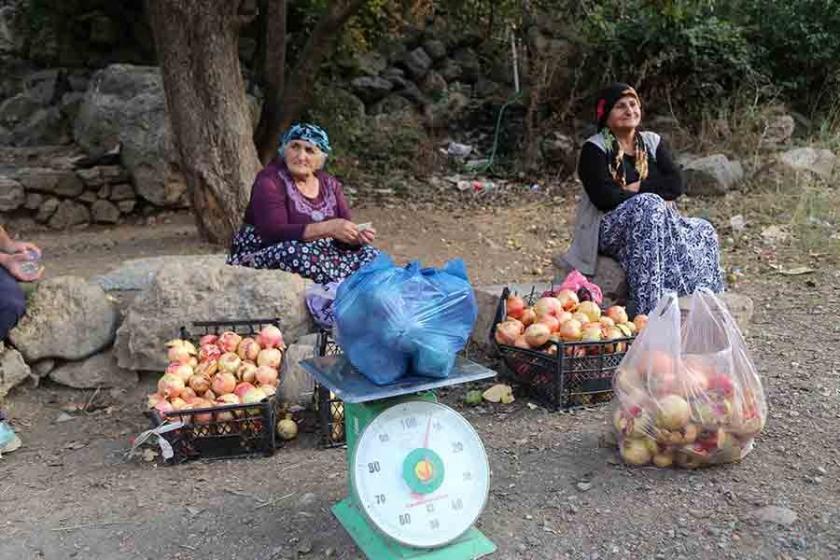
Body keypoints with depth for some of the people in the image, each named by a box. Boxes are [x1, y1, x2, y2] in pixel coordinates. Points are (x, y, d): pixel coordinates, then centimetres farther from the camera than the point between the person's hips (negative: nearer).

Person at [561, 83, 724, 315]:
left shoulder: (652, 142, 15)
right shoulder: (594, 149, -1)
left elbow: (676, 185, 3)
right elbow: (603, 196, -16)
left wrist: (639, 188, -10)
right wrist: (649, 199, -13)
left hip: (659, 222, 6)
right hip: (611, 230, -5)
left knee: (703, 231, -18)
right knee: (648, 205, -34)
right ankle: (645, 308, -38)